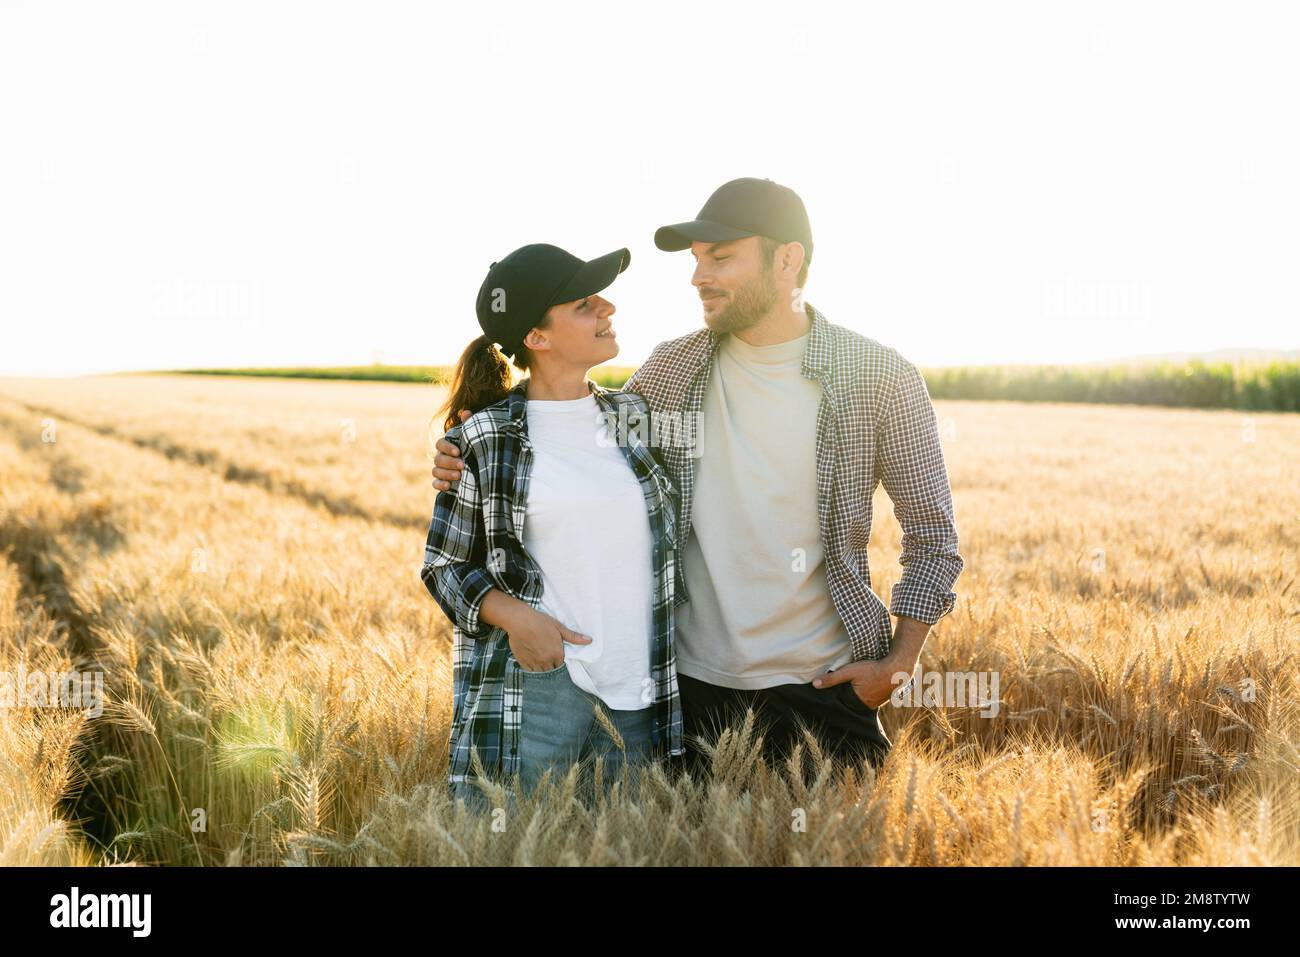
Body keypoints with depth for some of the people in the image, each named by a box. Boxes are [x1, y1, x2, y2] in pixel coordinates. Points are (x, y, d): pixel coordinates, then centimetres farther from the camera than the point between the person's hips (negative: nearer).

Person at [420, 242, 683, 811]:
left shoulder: (638, 418, 9)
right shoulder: (483, 441, -1)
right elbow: (443, 565, 5)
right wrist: (511, 614, -14)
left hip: (637, 701, 3)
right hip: (531, 686, -3)